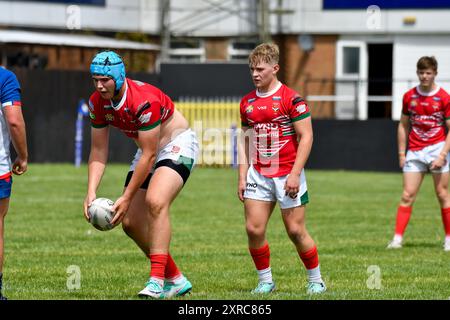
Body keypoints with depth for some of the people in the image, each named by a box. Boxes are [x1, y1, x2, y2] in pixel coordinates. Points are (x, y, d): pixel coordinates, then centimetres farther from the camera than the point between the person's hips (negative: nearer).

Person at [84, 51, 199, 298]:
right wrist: (91, 192, -15)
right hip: (149, 150, 8)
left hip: (177, 144, -8)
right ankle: (175, 280, 16)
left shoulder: (144, 100, -32)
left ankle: (157, 281, -33)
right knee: (130, 223, 2)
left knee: (156, 202, -32)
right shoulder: (97, 103, -10)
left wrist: (127, 198, -25)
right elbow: (98, 150, -3)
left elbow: (149, 156, -28)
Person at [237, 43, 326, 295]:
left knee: (296, 231, -2)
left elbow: (306, 137, -10)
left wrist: (295, 174, -16)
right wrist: (243, 176, 9)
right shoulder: (247, 102, 9)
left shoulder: (291, 99, -9)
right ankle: (265, 281, 10)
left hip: (287, 175, -5)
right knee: (253, 229, -5)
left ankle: (316, 281, 14)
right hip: (258, 175, 5)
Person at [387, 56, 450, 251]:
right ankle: (397, 238, -6)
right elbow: (403, 126, 14)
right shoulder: (409, 96, 7)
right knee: (407, 195, -3)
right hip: (414, 152, 3)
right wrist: (402, 153, 7)